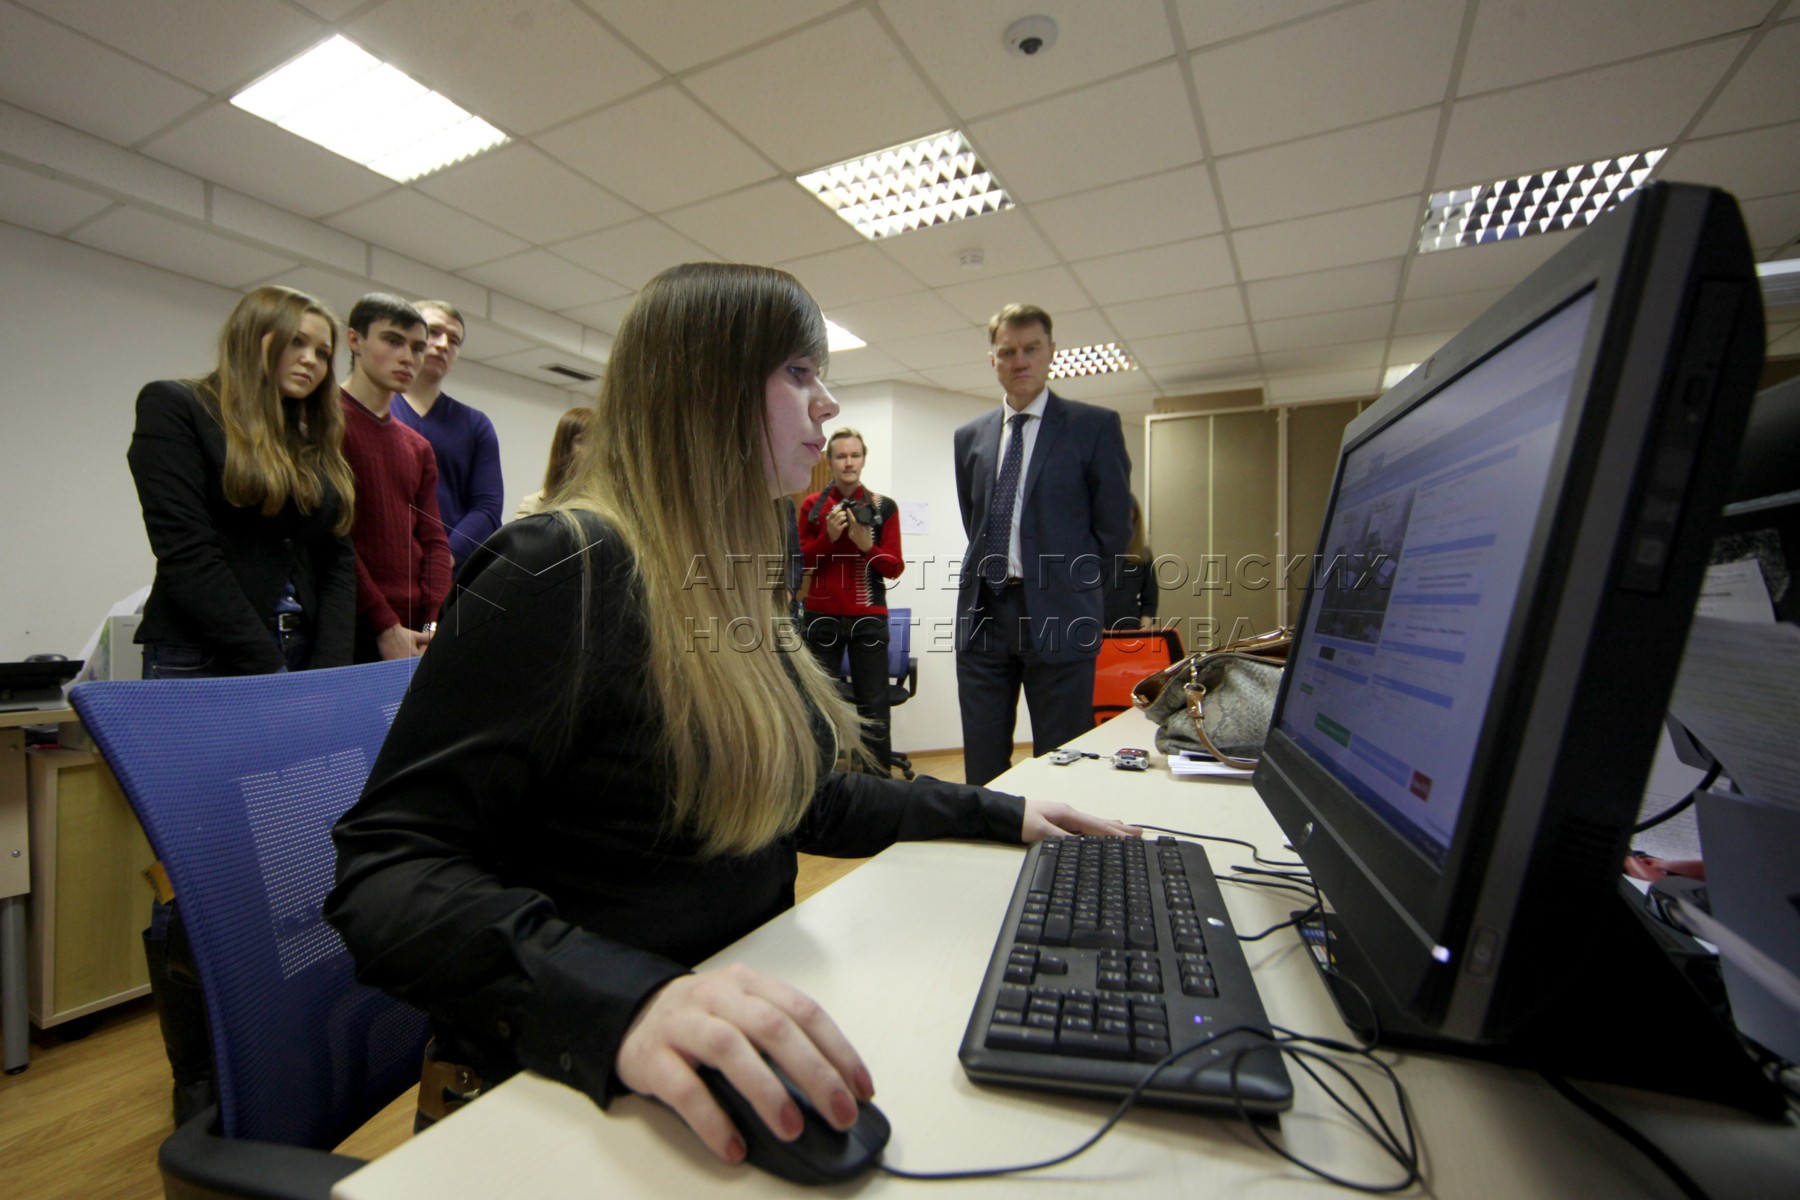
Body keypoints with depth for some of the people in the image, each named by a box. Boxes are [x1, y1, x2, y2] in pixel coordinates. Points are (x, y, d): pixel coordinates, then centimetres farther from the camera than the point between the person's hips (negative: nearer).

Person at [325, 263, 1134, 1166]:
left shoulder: (733, 584, 8)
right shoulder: (561, 569, -16)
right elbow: (386, 868, -18)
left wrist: (997, 814, 10)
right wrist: (620, 1001, -35)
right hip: (584, 1084, -6)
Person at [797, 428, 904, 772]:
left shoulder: (884, 507, 3)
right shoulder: (812, 505, 5)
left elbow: (895, 568, 1)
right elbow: (801, 562, 3)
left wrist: (866, 545, -16)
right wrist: (829, 536, -12)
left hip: (868, 619, -1)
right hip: (821, 617, 1)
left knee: (873, 705, -1)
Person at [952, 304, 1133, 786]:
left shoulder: (1095, 426, 0)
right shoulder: (970, 436, 12)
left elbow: (1114, 527, 0)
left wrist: (1074, 588, 2)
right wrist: (992, 571, 12)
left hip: (1058, 616, -3)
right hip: (982, 614, 4)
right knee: (982, 764, 10)